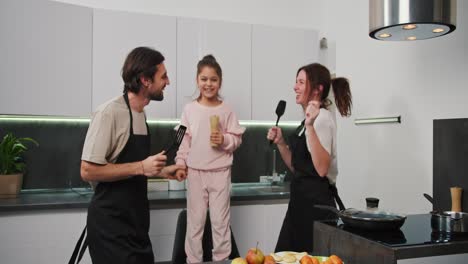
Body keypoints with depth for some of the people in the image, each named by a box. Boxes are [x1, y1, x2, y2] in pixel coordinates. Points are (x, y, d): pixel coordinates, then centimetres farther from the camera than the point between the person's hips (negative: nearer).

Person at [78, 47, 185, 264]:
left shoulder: (140, 114, 9)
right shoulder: (109, 113, -18)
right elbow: (88, 171, -22)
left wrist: (161, 171, 11)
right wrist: (141, 167, -22)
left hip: (135, 220, 9)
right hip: (111, 223, -8)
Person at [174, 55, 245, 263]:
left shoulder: (226, 110, -1)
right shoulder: (189, 109, 1)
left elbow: (237, 139, 2)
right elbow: (184, 140, 4)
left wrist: (224, 140, -17)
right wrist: (180, 164, -1)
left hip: (220, 172, -1)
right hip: (195, 171, 1)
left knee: (220, 221, 6)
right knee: (195, 221, 9)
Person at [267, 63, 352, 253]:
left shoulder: (322, 118, -15)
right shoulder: (310, 118, 13)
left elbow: (322, 169, -26)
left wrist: (310, 127, -30)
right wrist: (280, 143, 4)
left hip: (316, 201, -9)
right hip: (302, 198, 9)